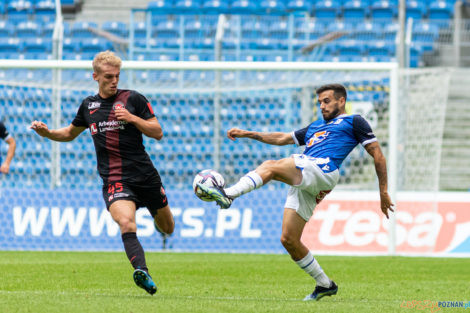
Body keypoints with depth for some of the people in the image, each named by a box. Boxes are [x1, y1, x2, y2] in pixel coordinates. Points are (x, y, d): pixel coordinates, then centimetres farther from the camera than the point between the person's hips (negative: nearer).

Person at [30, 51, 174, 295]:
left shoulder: (133, 99, 1)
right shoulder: (88, 105, 11)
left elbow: (158, 133, 0)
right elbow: (70, 133, 27)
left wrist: (132, 118, -14)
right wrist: (47, 132, 8)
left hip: (145, 176, 0)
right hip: (114, 180, 0)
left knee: (167, 228, 15)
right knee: (126, 224, -29)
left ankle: (159, 220, 53)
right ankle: (142, 273, -43)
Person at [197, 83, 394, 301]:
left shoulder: (354, 122, 15)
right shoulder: (316, 126, 36)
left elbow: (377, 155, 10)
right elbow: (282, 138, 37)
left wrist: (383, 193, 4)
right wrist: (248, 134, 28)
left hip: (323, 170, -8)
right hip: (302, 181, 8)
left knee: (270, 166, -29)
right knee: (288, 239, -1)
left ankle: (228, 195, -45)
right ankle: (325, 285, 10)